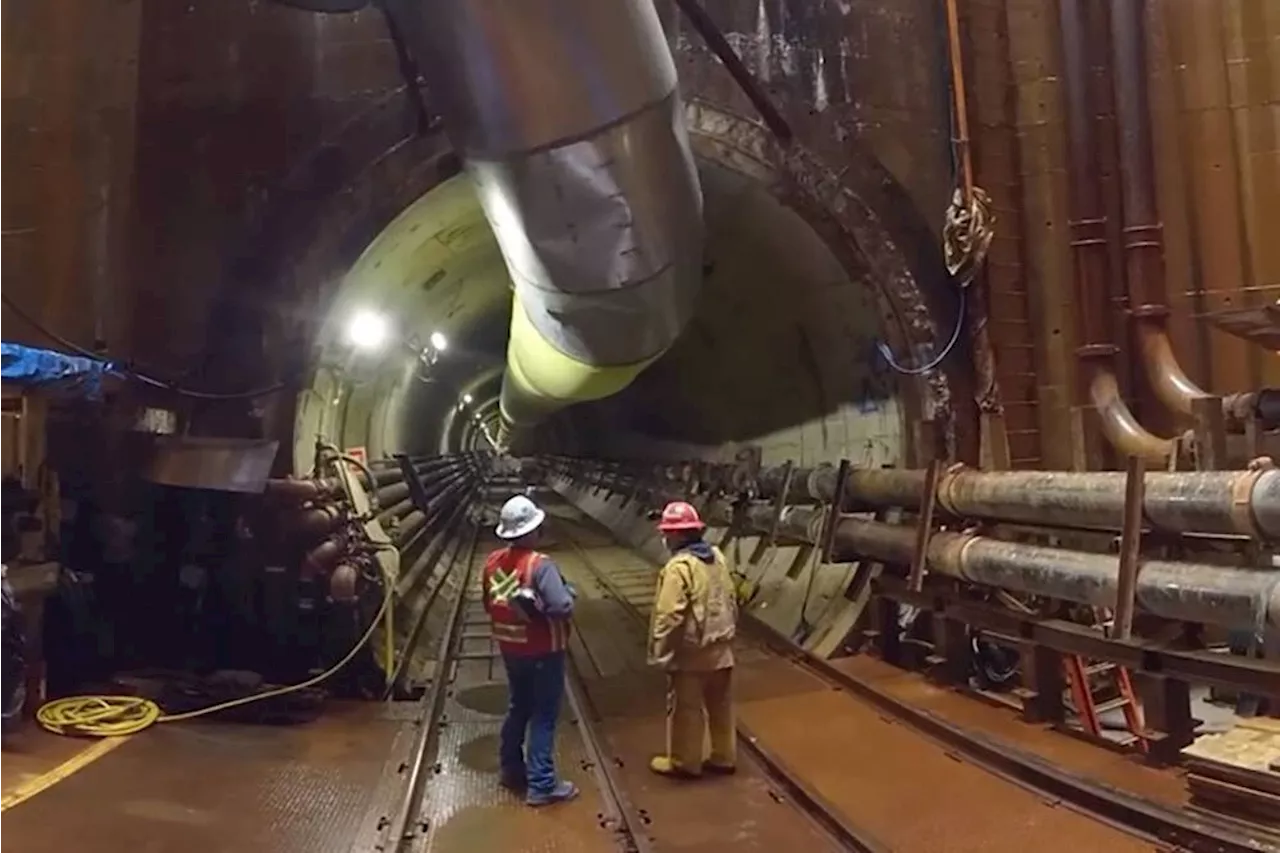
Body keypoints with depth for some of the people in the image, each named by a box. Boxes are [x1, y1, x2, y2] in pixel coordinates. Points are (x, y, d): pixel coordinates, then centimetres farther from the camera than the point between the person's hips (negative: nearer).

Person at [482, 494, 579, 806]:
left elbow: (489, 605, 11)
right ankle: (541, 786, 9)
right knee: (544, 716, 4)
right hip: (543, 652, -7)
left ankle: (512, 769, 35)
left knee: (518, 708, 23)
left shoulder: (492, 562, -2)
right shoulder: (540, 566, -25)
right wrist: (567, 590, -11)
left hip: (510, 649, 7)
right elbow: (563, 608, -31)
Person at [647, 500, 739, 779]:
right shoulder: (718, 557, 3)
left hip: (690, 651, -8)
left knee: (686, 709, 9)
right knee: (721, 705, 18)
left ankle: (685, 763, 22)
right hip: (720, 647, 8)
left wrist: (660, 651, -13)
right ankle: (724, 758, 30)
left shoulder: (679, 567, -22)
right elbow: (731, 599, 11)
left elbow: (668, 615, -23)